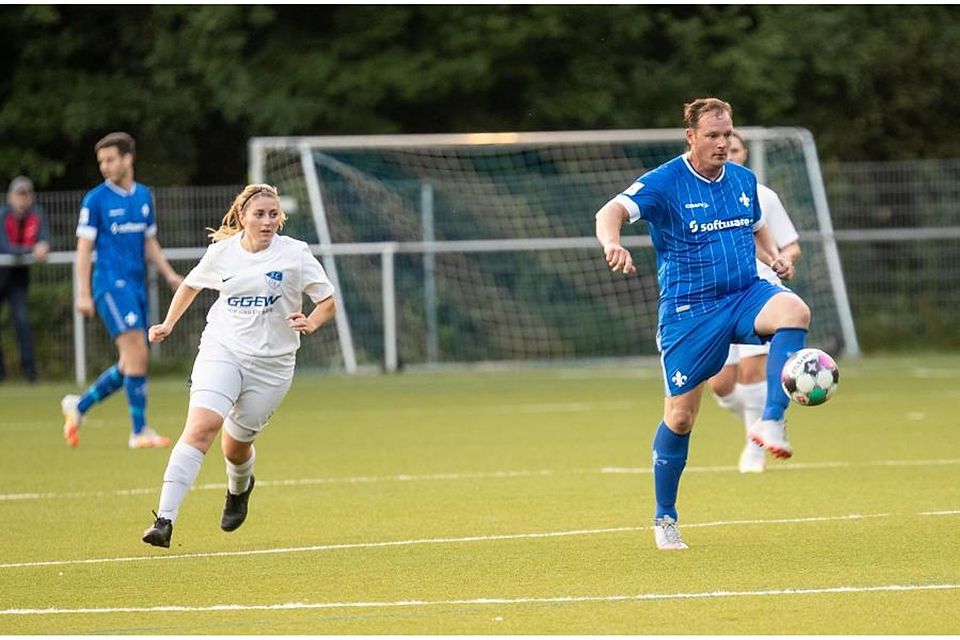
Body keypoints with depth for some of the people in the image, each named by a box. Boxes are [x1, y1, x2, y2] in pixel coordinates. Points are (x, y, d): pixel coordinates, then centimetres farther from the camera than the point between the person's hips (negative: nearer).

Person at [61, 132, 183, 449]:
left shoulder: (144, 196, 13)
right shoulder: (96, 199, -4)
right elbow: (84, 248, -5)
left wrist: (170, 275, 9)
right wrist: (83, 293, -11)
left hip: (137, 286, 7)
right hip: (111, 284, -7)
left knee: (130, 363, 7)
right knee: (137, 353, -15)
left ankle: (79, 405, 23)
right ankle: (139, 431, -10)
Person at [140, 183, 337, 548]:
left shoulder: (295, 254, -4)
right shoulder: (222, 251, 2)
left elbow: (328, 303, 1)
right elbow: (192, 284, 22)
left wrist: (310, 323, -19)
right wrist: (168, 324, 15)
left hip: (271, 364, 0)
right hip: (221, 350, 0)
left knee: (235, 447, 8)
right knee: (202, 426, -22)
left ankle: (240, 488, 48)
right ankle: (164, 520, -28)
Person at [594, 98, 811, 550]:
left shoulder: (743, 180, 8)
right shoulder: (663, 183, -9)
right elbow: (611, 212, -24)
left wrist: (773, 256, 4)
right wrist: (611, 244, -46)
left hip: (745, 295, 4)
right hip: (688, 312, -3)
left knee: (794, 310, -31)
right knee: (680, 417, -1)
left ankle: (771, 423, -31)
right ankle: (664, 519, 18)